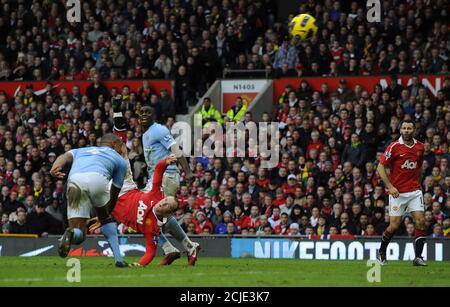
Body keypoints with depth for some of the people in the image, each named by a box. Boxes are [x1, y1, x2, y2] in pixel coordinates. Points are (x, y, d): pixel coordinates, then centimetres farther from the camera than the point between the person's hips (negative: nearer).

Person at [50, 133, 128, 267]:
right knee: (105, 217, 27)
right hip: (97, 179, -2)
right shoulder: (120, 160, 33)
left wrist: (54, 168, -5)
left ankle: (70, 234, -29)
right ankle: (118, 259, 18)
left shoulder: (80, 151, 40)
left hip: (74, 181, 2)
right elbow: (115, 192, 37)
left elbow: (66, 156, 16)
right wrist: (109, 211, 53)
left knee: (79, 235, 7)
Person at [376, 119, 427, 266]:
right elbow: (380, 167, -8)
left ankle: (418, 257, -7)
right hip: (397, 192, -3)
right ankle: (381, 252, 23)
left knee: (420, 221, -11)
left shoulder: (420, 147, 6)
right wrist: (390, 186, -16)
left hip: (414, 191, 3)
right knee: (394, 225, -2)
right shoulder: (394, 147, -8)